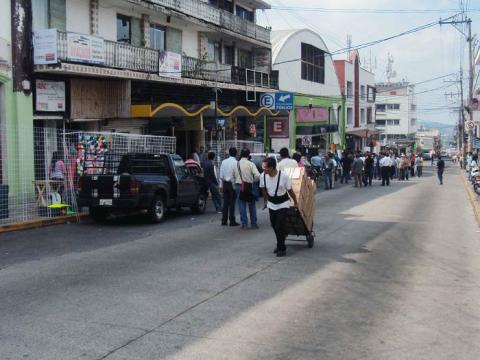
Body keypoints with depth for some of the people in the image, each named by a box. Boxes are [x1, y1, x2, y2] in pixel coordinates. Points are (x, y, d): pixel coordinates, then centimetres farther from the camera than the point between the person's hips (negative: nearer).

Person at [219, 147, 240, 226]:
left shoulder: (224, 162, 4)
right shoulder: (235, 163, -13)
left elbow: (221, 175, 7)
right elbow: (237, 175, -15)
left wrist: (221, 186, 13)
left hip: (225, 183, 5)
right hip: (232, 184, -5)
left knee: (225, 202, 11)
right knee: (232, 203, 0)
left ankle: (224, 220, 15)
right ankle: (232, 221, 4)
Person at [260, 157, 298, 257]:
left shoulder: (283, 176, -25)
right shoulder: (263, 176, -14)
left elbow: (290, 191, -11)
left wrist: (295, 202, 2)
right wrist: (265, 202, 18)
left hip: (283, 204, -4)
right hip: (271, 204, 4)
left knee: (279, 227, -10)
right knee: (274, 226, 12)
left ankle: (281, 249, 8)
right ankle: (280, 245, 35)